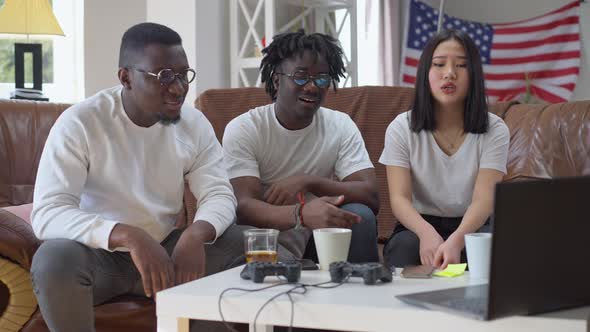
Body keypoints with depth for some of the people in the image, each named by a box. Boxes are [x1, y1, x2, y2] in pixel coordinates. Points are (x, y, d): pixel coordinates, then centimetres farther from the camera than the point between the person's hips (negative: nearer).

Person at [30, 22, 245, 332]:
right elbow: (47, 214, -26)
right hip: (98, 253, -4)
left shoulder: (195, 123, -3)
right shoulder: (79, 123, -18)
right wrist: (128, 236, -42)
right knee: (55, 258, -35)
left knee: (241, 243, -18)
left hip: (164, 249, 4)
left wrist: (195, 234, -33)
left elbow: (219, 194, -8)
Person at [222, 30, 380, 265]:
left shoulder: (341, 126, 1)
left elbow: (371, 197, -9)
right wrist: (301, 213, -42)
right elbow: (243, 206, -22)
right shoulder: (242, 129, -8)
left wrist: (308, 182, -24)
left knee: (360, 215, -25)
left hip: (315, 246, 3)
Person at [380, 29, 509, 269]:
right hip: (420, 225, 0)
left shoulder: (494, 130, -6)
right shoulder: (401, 128, -4)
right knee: (405, 246, -34)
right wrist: (427, 233, -38)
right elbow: (399, 198, -14)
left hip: (472, 226, 0)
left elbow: (484, 199, -19)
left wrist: (456, 240, -43)